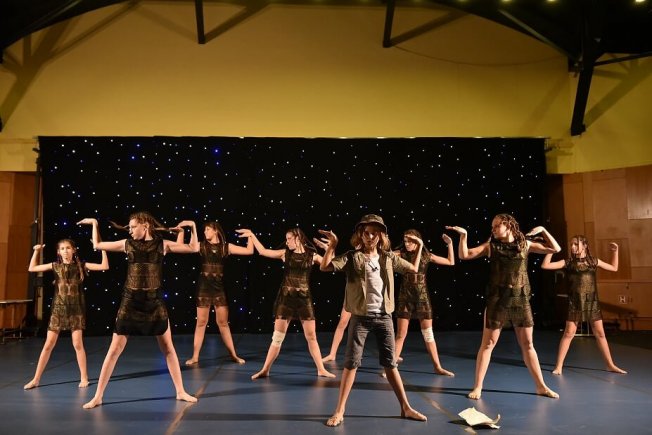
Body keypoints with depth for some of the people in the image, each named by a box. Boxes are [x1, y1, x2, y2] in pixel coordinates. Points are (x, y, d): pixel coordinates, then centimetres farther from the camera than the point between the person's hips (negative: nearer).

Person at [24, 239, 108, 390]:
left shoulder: (81, 265, -2)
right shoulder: (55, 266, 3)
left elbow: (104, 266, -9)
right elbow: (32, 268, 11)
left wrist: (102, 248, -15)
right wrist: (36, 251, 3)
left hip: (76, 309, -2)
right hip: (58, 309, 2)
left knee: (77, 344, -1)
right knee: (48, 345, 4)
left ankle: (84, 377, 11)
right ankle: (36, 379, 15)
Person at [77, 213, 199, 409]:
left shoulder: (163, 244, 1)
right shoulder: (127, 244, 4)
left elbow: (194, 248, 2)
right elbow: (98, 245, 14)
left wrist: (193, 227, -7)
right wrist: (95, 224, 11)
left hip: (155, 302, 0)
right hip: (130, 302, 0)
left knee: (168, 348, 8)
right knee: (114, 350, 3)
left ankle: (180, 392, 20)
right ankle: (98, 396, 14)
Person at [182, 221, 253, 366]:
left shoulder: (226, 247, 2)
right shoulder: (201, 245, 2)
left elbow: (249, 251, 0)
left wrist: (250, 235, -5)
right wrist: (181, 230, -7)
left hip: (219, 286, 0)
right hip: (204, 286, 0)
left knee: (223, 322, 7)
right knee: (201, 322, 3)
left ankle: (233, 355, 15)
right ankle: (195, 357, 12)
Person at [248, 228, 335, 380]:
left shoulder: (312, 255, 0)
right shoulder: (285, 253, 3)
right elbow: (263, 251, 5)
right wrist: (252, 235, 3)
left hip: (304, 298, 0)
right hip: (286, 297, 0)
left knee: (311, 336, 5)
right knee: (278, 337, 3)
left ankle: (321, 370, 17)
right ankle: (265, 370, 13)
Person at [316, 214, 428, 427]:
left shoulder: (388, 257, 6)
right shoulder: (352, 257, -4)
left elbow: (413, 269, 17)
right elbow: (325, 267, -15)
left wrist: (419, 246, 13)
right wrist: (331, 247, -27)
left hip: (384, 316, 3)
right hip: (361, 317, -3)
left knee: (390, 363, 11)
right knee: (351, 362, 0)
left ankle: (406, 408, 22)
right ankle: (339, 411, 10)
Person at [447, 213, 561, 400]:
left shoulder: (525, 244, 6)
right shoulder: (490, 246, 1)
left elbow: (556, 249, 9)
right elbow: (464, 255, -6)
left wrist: (542, 230, 1)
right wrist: (463, 236, -16)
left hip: (521, 300, 2)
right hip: (497, 300, -2)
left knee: (527, 345, 12)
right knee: (488, 344, 1)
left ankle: (541, 386, 24)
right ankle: (477, 387, 9)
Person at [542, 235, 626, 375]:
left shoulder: (594, 261, 7)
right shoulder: (568, 262, -1)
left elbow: (614, 268, 20)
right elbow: (545, 265, -8)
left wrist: (615, 251, 11)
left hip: (592, 302, 3)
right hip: (575, 303, -3)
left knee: (600, 333, 8)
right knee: (569, 333, -5)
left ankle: (610, 365, 21)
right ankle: (559, 366, 0)